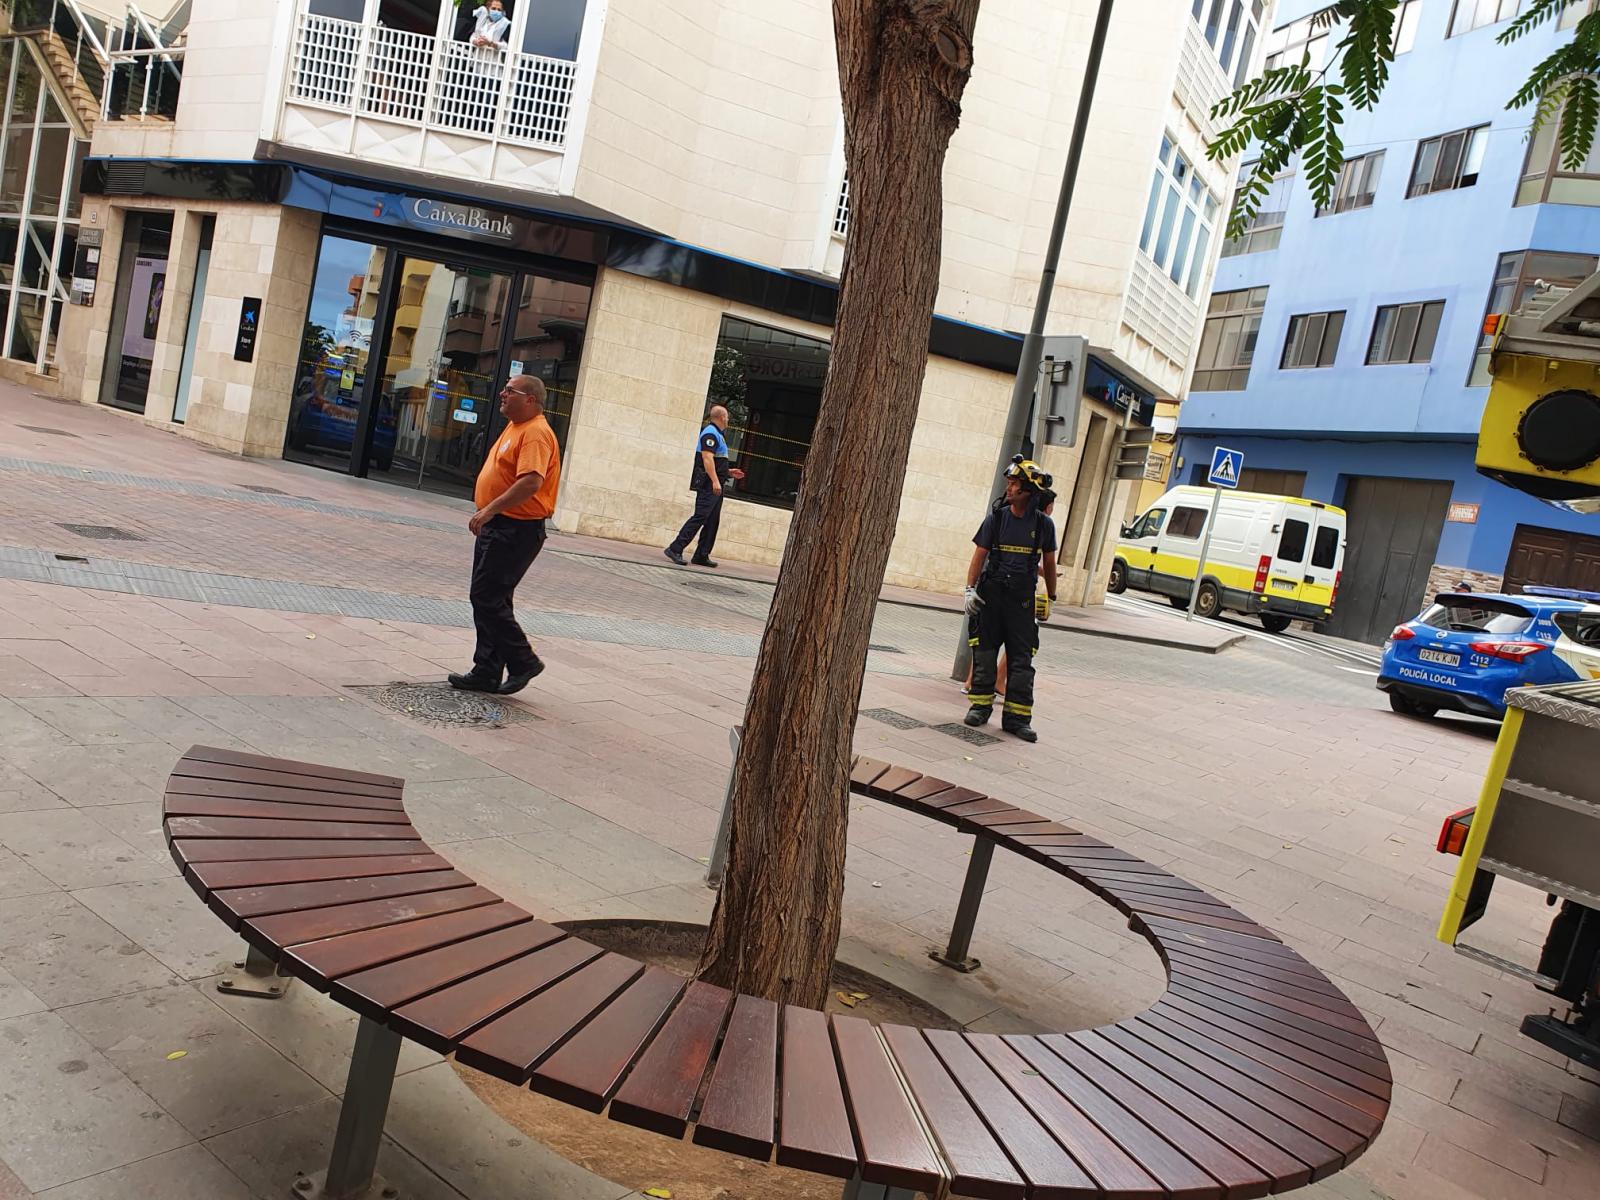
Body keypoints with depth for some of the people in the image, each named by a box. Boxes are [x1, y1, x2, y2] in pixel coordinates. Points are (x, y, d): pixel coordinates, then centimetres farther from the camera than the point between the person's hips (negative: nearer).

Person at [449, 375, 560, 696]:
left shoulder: (536, 433, -17)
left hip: (516, 531, -11)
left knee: (487, 598, -9)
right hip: (497, 526, 11)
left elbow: (531, 481, -30)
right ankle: (487, 673, 18)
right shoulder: (515, 428, 16)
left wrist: (490, 509, -28)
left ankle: (523, 661, 4)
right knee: (487, 599, 11)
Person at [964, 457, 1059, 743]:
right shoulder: (996, 518, 1)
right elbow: (979, 555, 0)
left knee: (1022, 658, -1)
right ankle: (981, 706, 16)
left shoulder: (1044, 524, 2)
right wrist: (970, 589, -10)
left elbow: (1048, 564, 12)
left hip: (1022, 599, 0)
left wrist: (1050, 599, 15)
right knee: (984, 653, 4)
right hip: (990, 593, 0)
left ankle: (1017, 717, 3)